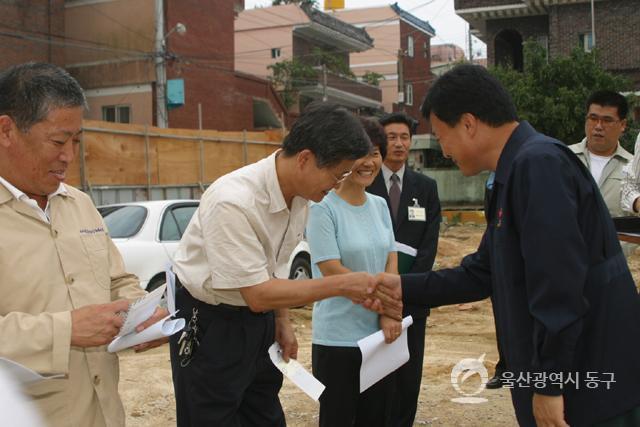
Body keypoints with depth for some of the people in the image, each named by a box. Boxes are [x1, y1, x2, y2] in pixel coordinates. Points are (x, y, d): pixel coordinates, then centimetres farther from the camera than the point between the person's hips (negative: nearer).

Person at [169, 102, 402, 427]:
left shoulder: (299, 193, -6)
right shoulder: (233, 201, -30)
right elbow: (258, 295, -26)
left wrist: (282, 322, 12)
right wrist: (340, 285, -25)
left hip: (257, 318, 7)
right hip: (209, 325, -7)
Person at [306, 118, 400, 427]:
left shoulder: (379, 205, 8)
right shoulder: (323, 208, -11)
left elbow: (391, 261, 6)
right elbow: (331, 271, -15)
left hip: (379, 332, 6)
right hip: (338, 338, -6)